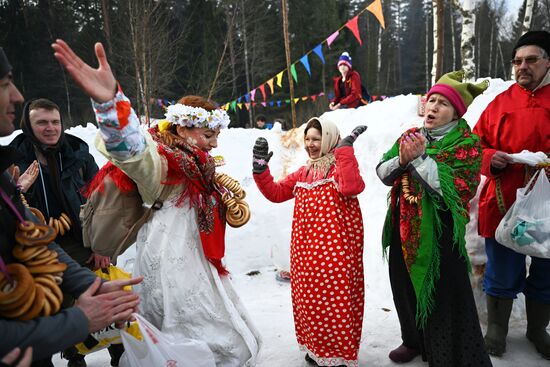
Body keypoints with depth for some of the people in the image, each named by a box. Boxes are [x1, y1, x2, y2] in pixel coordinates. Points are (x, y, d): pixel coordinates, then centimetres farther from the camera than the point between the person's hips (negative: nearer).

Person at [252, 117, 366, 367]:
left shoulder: (341, 166, -4)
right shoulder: (303, 173, 16)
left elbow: (351, 188, -26)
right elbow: (276, 193, 14)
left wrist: (345, 149, -22)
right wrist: (260, 169, 2)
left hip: (335, 247, -7)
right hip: (306, 247, 7)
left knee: (335, 299, -1)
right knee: (309, 297, 15)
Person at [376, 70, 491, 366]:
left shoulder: (466, 143, -10)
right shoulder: (410, 136, 7)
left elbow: (454, 189, -22)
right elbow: (382, 173, 2)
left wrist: (420, 157, -25)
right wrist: (401, 160, -17)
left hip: (439, 233, -6)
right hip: (403, 228, 6)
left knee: (442, 296, 4)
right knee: (406, 288, 21)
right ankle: (414, 341, 45)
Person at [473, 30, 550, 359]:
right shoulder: (501, 103, 4)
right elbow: (476, 145, 8)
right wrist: (490, 158, -14)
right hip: (504, 203, 0)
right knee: (503, 272, 10)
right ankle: (497, 329, 31)